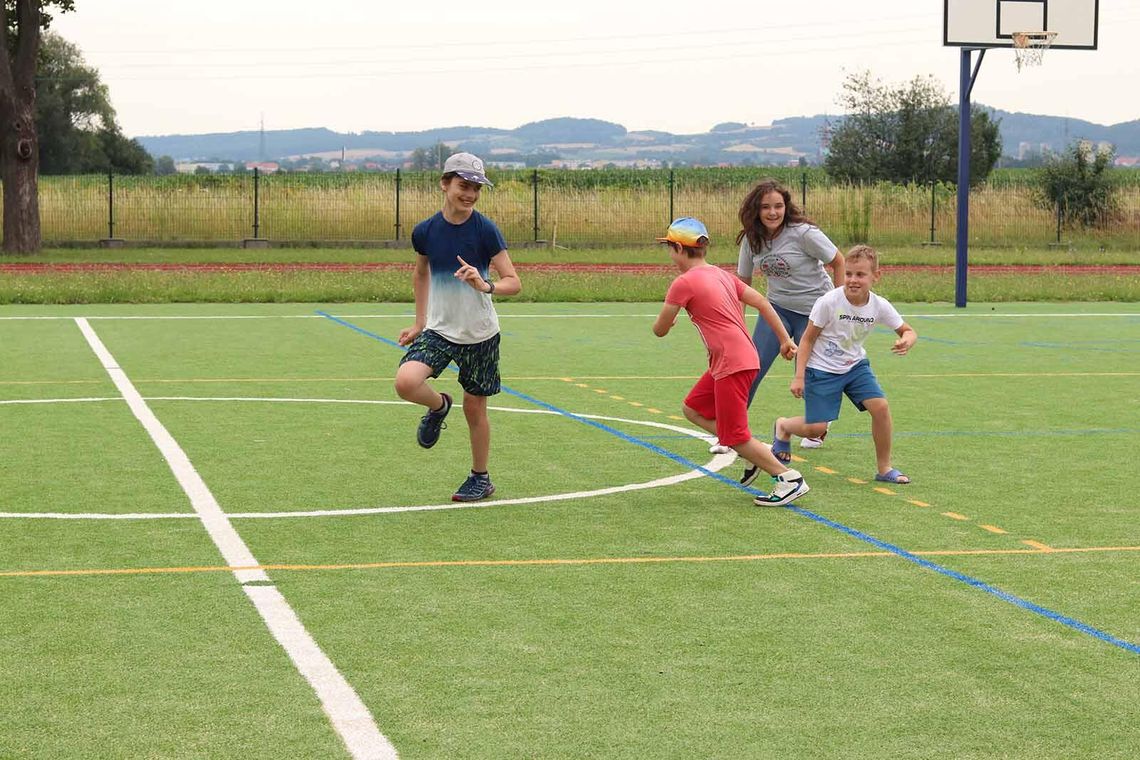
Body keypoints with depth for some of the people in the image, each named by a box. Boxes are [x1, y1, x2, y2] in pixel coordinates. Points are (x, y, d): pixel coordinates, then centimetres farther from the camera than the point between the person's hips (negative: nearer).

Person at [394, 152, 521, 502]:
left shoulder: (486, 230, -13)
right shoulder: (425, 231, -4)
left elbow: (514, 283, -14)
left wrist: (485, 285, -34)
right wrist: (420, 322, 17)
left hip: (479, 335, -2)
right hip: (438, 330, 2)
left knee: (474, 407, 6)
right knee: (406, 382, -22)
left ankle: (480, 478, 27)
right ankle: (439, 405, 13)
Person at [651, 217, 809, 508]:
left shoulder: (684, 283, -10)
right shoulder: (721, 275, 15)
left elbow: (660, 330, -3)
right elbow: (761, 302, 15)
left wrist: (666, 320, 21)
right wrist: (785, 339, 19)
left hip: (732, 364, -9)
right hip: (746, 357, 9)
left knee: (735, 438, -3)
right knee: (693, 409, 18)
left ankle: (790, 479, -2)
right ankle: (759, 453, 14)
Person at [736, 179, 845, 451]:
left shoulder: (804, 233, -19)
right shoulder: (752, 239, -4)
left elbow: (838, 262, -10)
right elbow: (743, 281, 6)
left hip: (814, 311, -4)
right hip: (777, 307, 4)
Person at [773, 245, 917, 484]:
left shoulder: (880, 306, -12)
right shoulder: (828, 303, -22)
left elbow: (908, 331, 0)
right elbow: (808, 339, -12)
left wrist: (906, 341, -25)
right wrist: (799, 376, -15)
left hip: (855, 365, 4)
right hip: (821, 368, -4)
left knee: (880, 407, -16)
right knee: (816, 428, -7)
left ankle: (884, 468, 1)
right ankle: (783, 426, 29)